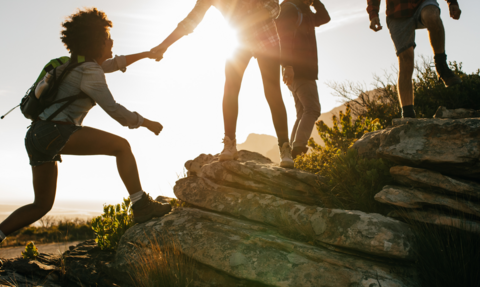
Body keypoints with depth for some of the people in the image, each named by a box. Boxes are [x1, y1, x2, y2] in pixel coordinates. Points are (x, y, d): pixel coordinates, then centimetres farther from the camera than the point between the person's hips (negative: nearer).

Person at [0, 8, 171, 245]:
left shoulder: (81, 63, 21)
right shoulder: (89, 72, -7)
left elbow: (115, 63, 37)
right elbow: (113, 109, -12)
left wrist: (146, 54, 41)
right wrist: (147, 123, -1)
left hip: (37, 136, 10)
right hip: (56, 132, -10)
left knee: (42, 205, 15)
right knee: (121, 146, -8)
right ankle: (142, 206, -11)